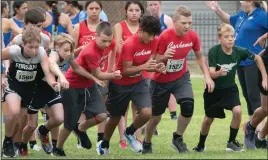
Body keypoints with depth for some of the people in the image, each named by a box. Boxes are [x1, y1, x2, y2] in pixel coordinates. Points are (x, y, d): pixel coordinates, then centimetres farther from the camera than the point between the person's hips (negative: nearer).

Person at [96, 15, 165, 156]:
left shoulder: (153, 42, -11)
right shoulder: (129, 44, -28)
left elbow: (148, 64, -3)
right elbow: (126, 70, -27)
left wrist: (156, 67, -25)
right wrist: (143, 67, -42)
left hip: (138, 82, 4)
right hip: (120, 84, -4)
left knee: (147, 113, -17)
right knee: (115, 118, 12)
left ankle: (130, 133, 16)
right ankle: (104, 144, 41)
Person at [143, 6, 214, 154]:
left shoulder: (192, 36, -14)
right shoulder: (165, 37, -28)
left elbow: (200, 56, 5)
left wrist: (207, 76, -5)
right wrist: (164, 57, -43)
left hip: (181, 77, 3)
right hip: (161, 80, -3)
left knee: (188, 106, -20)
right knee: (156, 115, 9)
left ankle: (178, 139, 4)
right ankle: (146, 144, 36)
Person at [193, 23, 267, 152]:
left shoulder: (239, 52, -17)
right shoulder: (214, 51, -24)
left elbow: (257, 58, 0)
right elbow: (211, 73, -28)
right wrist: (219, 73, -51)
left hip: (230, 88, 1)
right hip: (214, 90, -1)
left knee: (237, 111, -23)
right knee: (209, 119, 11)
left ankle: (232, 142, -2)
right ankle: (201, 145, 37)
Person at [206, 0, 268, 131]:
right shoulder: (242, 15, 12)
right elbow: (228, 20, 30)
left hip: (253, 62, -9)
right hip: (241, 61, 9)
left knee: (254, 95, -8)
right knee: (247, 94, 14)